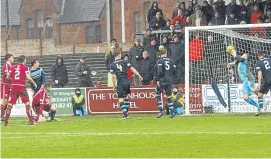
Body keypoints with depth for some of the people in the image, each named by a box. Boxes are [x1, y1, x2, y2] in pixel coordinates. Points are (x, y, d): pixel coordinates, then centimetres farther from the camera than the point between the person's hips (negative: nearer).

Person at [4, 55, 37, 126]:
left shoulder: (13, 67, 12)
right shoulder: (25, 67, 0)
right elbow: (28, 78, -9)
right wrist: (34, 84, 5)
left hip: (13, 86, 3)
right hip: (21, 86, -3)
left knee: (10, 103, 6)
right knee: (27, 103, 6)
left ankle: (6, 121, 0)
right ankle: (30, 120, 0)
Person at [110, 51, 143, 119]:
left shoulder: (112, 65, 2)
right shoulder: (124, 62, 6)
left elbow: (113, 76, 0)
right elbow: (132, 69, 3)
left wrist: (114, 86, 8)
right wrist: (139, 75, 7)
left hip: (120, 83, -3)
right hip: (127, 81, 3)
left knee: (120, 99, -2)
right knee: (126, 97, 21)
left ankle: (125, 114, -13)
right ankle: (126, 112, 22)